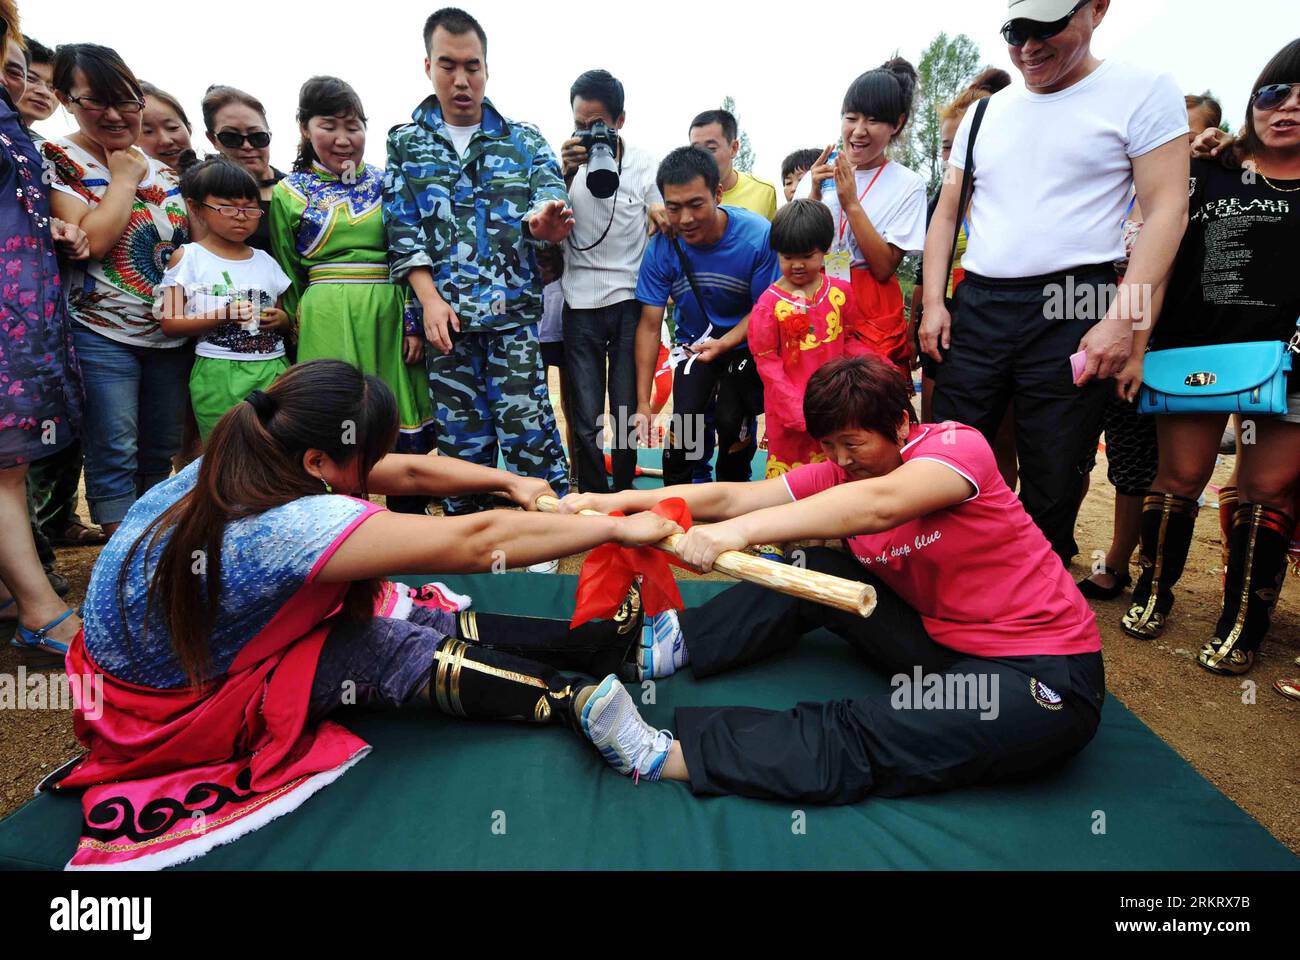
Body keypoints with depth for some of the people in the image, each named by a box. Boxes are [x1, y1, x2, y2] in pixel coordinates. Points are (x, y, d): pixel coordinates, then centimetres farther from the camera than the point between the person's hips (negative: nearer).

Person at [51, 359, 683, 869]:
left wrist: (511, 482, -1)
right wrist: (616, 529, -30)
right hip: (173, 710, -7)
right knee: (395, 650, -19)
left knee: (407, 614, -6)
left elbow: (411, 472, -4)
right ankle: (582, 702, -13)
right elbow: (477, 541, -38)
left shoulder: (249, 462, -14)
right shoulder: (290, 526, -39)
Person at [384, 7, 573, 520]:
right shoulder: (405, 143, 12)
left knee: (528, 425, -6)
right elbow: (402, 231, 5)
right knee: (461, 436, 7)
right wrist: (430, 300, -9)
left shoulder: (525, 141, 11)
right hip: (444, 316, 1)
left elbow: (548, 201, -2)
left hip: (513, 310, -1)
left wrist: (541, 221, -28)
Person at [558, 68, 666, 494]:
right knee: (585, 419, -1)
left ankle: (624, 495, 21)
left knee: (629, 411, 3)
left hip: (631, 299, 1)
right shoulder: (567, 161, 3)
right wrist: (565, 174, -15)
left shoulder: (644, 163, 4)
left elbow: (661, 228, 13)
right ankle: (593, 501, 15)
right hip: (580, 303, 0)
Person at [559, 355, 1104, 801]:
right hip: (942, 642, 7)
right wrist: (621, 500, -19)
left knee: (861, 736, -27)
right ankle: (679, 645, -4)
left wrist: (742, 529, -48)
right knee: (811, 573, -3)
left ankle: (665, 756, -27)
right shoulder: (841, 471, 1)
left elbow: (879, 504, -39)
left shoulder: (957, 445, -17)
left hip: (1045, 679, -6)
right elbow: (734, 497, -9)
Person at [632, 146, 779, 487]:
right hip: (693, 342, 2)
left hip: (743, 344, -1)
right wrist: (643, 403, -15)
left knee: (731, 421, -19)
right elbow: (650, 325, -13)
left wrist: (724, 343, -29)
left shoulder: (758, 235, -22)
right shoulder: (662, 247, -17)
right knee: (684, 420, -17)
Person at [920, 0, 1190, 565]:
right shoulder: (986, 112, 16)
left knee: (1053, 482, 1)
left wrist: (1122, 317, -15)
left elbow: (1165, 211, -4)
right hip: (976, 306, 4)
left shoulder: (1143, 92, 2)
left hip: (1071, 309, -4)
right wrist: (933, 303, 5)